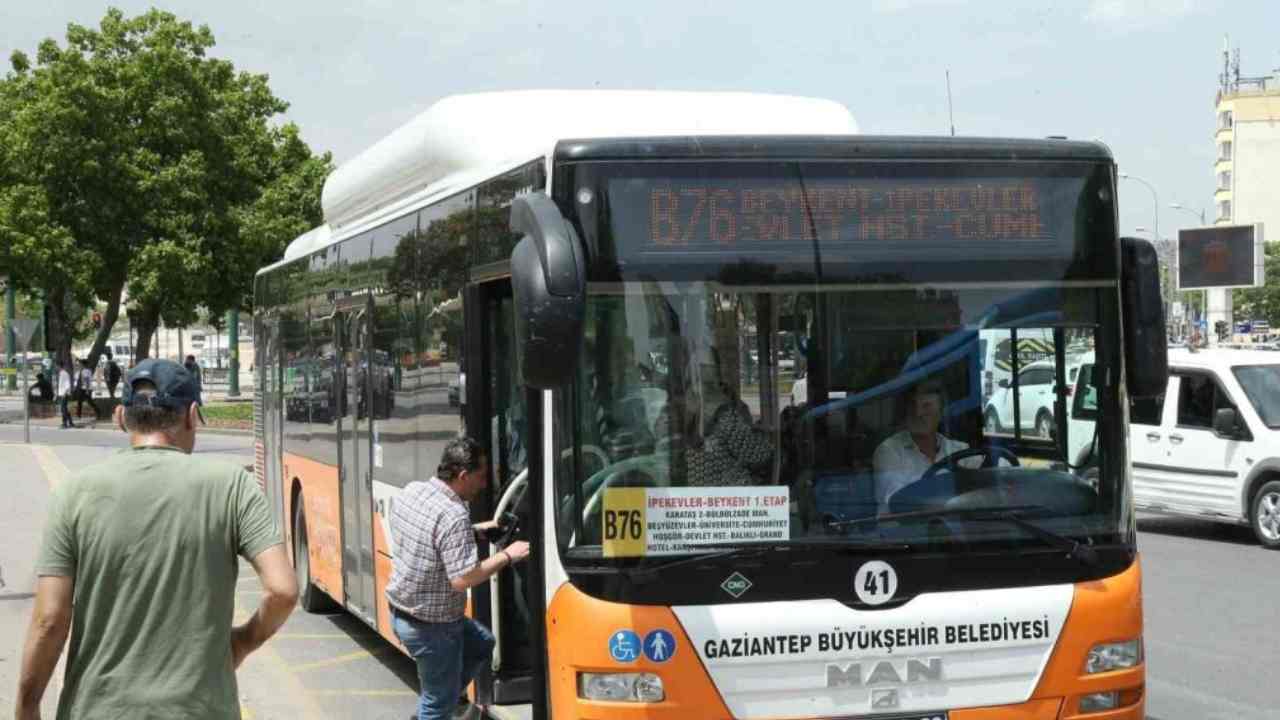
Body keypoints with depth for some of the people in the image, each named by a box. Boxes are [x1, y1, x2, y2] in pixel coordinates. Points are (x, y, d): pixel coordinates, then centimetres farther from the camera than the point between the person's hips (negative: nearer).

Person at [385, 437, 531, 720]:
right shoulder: (454, 516, -28)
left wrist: (473, 531, 12)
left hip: (401, 611, 9)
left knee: (482, 643, 27)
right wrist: (507, 556, -17)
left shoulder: (412, 490, -2)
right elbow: (462, 579, -27)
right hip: (432, 626, -9)